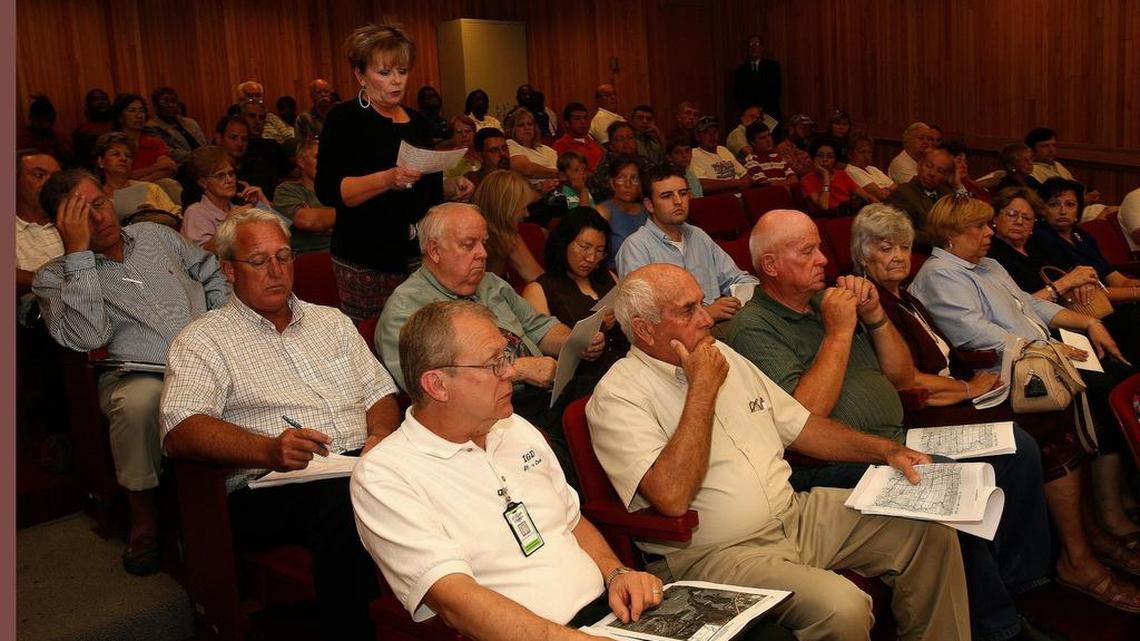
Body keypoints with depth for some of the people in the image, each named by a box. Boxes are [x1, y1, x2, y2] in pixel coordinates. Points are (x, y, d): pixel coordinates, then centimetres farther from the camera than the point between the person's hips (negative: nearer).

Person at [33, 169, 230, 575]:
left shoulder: (154, 235, 20)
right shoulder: (54, 277, 7)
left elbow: (213, 275, 30)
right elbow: (88, 337, -13)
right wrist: (78, 252, -11)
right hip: (137, 374, -3)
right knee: (138, 402, -39)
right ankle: (144, 519, -15)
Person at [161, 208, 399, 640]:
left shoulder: (331, 321, 24)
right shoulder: (201, 341, 8)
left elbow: (380, 393, 23)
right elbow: (180, 432, -7)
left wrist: (381, 436, -2)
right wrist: (269, 450, -24)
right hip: (270, 488, -4)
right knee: (344, 500, -38)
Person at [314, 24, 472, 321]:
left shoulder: (417, 121, 14)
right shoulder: (344, 119, -4)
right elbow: (328, 191, -16)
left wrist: (451, 187, 3)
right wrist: (387, 179, -28)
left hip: (419, 253, 5)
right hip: (367, 262, -5)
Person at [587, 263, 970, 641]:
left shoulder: (722, 355, 12)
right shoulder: (617, 396, -12)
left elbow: (799, 426, 19)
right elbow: (672, 497, -26)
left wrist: (886, 450, 7)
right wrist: (703, 389, -19)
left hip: (795, 515, 8)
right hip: (718, 553, -8)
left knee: (930, 531, -1)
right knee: (841, 607, -30)